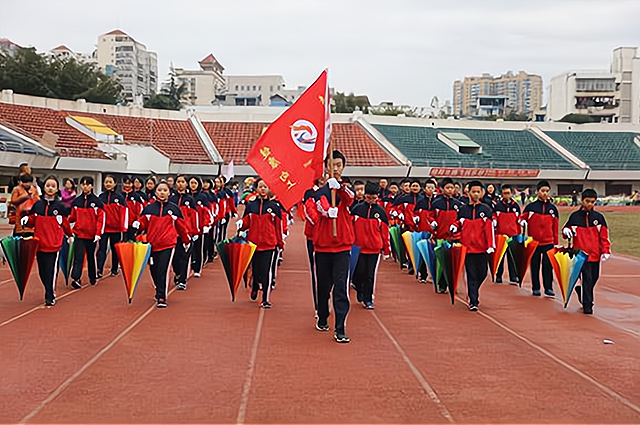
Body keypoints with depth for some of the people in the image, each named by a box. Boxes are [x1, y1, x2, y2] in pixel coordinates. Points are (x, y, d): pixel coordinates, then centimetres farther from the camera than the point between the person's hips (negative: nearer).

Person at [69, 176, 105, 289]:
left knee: (91, 256, 12)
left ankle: (93, 277, 26)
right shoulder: (76, 201, 7)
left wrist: (98, 233, -12)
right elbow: (73, 217, 12)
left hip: (91, 234, -1)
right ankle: (76, 279, -16)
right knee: (78, 256, -9)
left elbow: (101, 218, -5)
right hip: (79, 233, 1)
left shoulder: (97, 202, -2)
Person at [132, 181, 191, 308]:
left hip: (167, 245, -3)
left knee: (163, 271, -11)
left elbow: (181, 226, 13)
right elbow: (143, 223, 10)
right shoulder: (148, 208, 8)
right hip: (152, 244, 3)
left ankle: (161, 298, -8)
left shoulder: (174, 208, 6)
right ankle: (159, 292, 34)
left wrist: (186, 241, 19)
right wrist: (137, 225, -13)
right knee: (154, 271, 11)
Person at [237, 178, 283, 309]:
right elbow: (246, 222, 9)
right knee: (255, 269, 9)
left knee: (266, 271, -5)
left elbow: (278, 225, 6)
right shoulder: (250, 205, 8)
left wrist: (280, 243, 6)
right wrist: (241, 224, -15)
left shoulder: (274, 206, 4)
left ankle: (265, 299, 1)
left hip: (269, 244, -2)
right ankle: (255, 287, 42)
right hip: (253, 243, 2)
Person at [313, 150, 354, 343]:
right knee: (323, 285, 13)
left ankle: (340, 330, -9)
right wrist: (329, 210, -43)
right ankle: (322, 319, 34)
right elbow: (321, 207, -19)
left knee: (341, 287, -9)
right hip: (322, 245, 1)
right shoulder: (320, 191, 4)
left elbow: (349, 199, -21)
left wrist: (340, 186, -41)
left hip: (342, 245, -1)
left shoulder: (346, 190, 5)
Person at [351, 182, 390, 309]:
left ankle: (368, 300, 13)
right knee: (359, 272, -1)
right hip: (358, 246, 0)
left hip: (374, 248, 0)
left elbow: (385, 231, 7)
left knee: (370, 275, 3)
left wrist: (386, 250, 7)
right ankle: (359, 290, 28)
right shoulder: (357, 209, 2)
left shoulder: (380, 211, 3)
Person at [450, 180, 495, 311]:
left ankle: (473, 292, 35)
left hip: (482, 248, 0)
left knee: (482, 274, 8)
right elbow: (459, 223, 17)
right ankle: (473, 301, 5)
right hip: (468, 247, 0)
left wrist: (491, 245, -8)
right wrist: (454, 227, -7)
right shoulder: (463, 209, 6)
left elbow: (489, 228, -2)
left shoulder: (486, 209, 2)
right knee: (471, 275, 0)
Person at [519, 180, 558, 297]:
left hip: (548, 242, 1)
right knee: (535, 265, 6)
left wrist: (556, 243, 8)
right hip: (533, 242, -1)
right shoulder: (530, 207, 1)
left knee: (548, 266, -2)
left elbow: (555, 226, 9)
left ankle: (548, 289, 4)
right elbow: (522, 218, 8)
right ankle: (536, 289, 15)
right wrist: (522, 222, -17)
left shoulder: (552, 208, 7)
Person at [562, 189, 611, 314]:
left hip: (595, 254, 3)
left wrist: (606, 251, -4)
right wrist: (566, 231, -14)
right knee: (587, 279, -8)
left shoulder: (599, 217, 5)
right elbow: (566, 229, 10)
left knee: (594, 278, 11)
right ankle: (587, 305, -1)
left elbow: (604, 235, 5)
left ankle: (585, 298, 35)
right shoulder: (575, 216, 1)